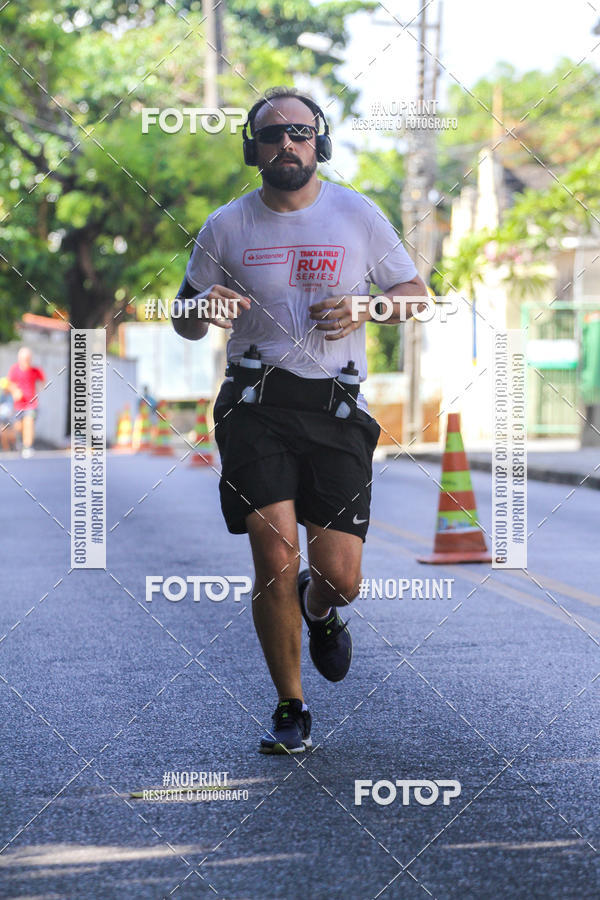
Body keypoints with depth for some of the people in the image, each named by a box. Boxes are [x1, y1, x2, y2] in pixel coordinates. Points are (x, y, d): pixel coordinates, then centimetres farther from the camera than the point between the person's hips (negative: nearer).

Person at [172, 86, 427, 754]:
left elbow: (414, 292, 14)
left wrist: (363, 311, -7)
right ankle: (290, 711, 7)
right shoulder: (226, 227, 5)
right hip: (256, 405, 0)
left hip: (337, 409, 1)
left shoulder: (359, 216, 5)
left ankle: (319, 609, 36)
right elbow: (183, 322, 12)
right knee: (275, 562, -11)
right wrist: (203, 309, -12)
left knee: (340, 577, -4)